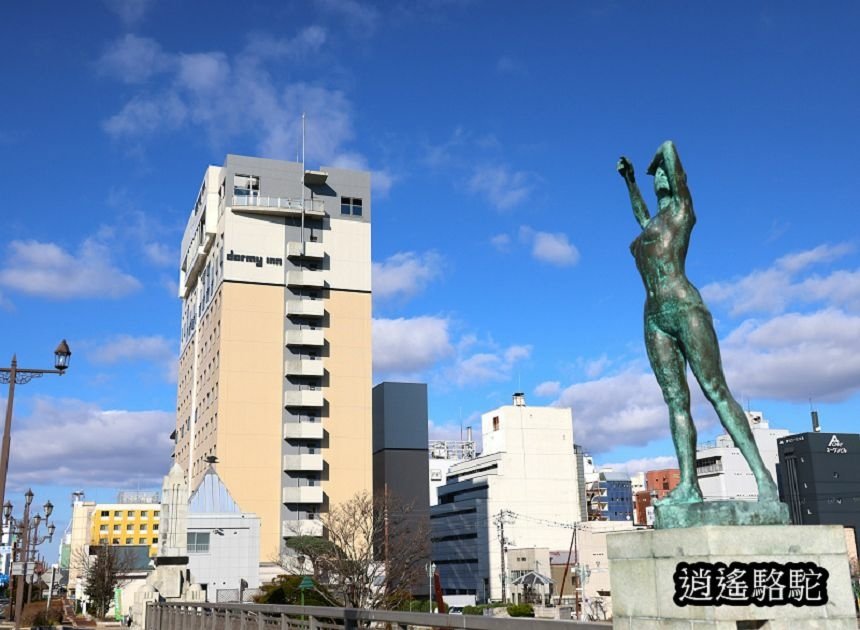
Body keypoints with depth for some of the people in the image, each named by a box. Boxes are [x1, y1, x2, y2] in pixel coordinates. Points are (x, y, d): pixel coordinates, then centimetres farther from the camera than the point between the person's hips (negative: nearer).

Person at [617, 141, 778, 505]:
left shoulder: (682, 209, 10)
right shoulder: (652, 225, 29)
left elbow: (669, 147, 6)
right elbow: (641, 215, 56)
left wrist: (657, 163, 26)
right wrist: (630, 179, 58)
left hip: (684, 306, -7)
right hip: (655, 318, 7)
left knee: (716, 391, -14)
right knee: (676, 401, -4)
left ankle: (762, 477, -17)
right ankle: (688, 485, -12)